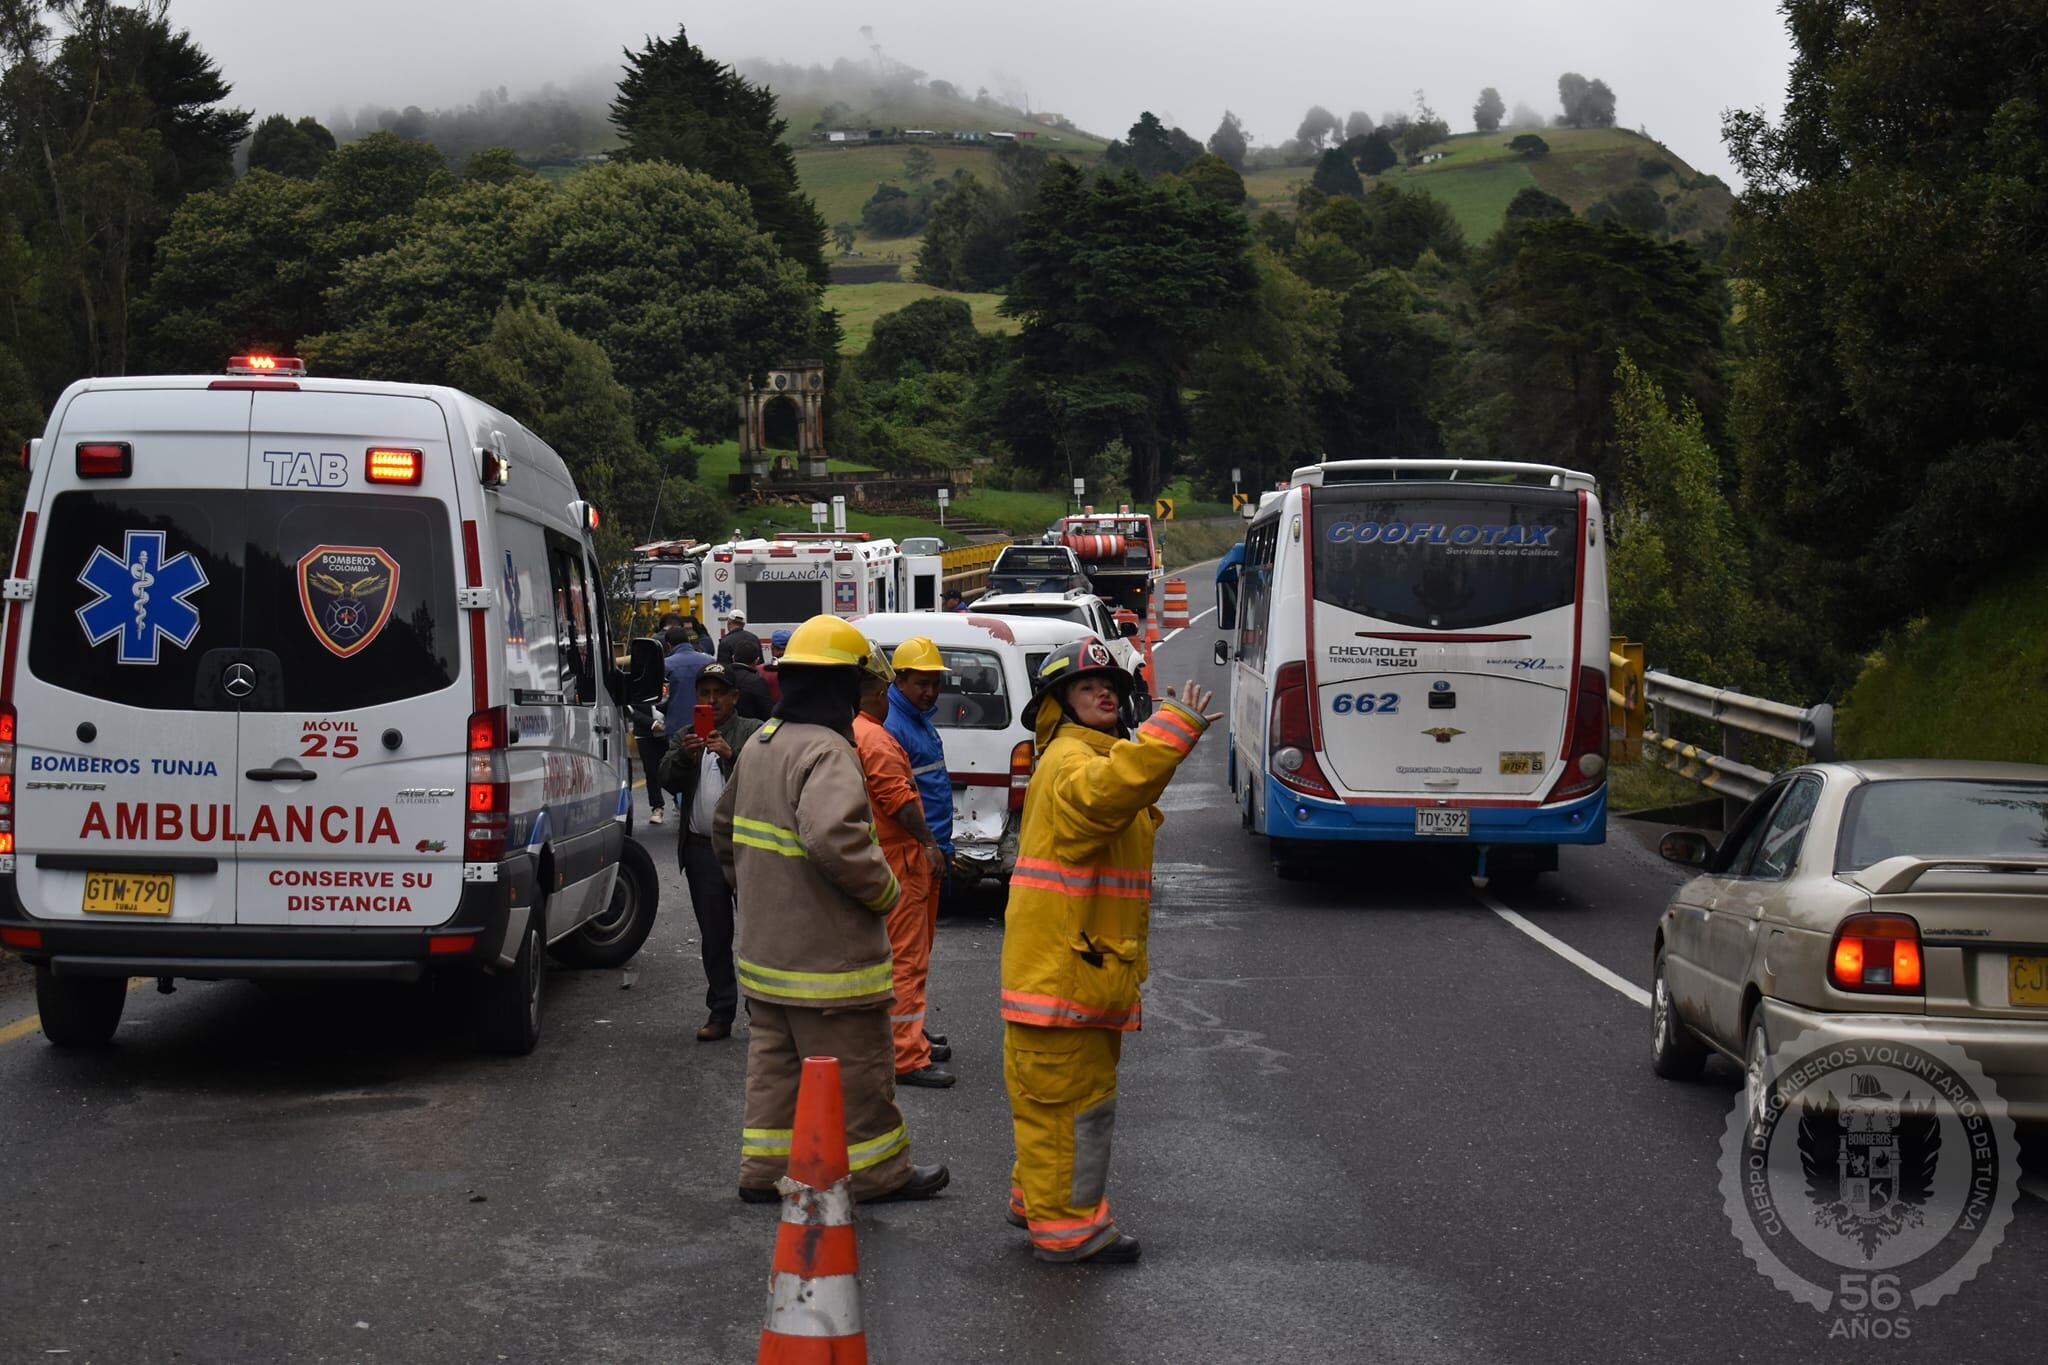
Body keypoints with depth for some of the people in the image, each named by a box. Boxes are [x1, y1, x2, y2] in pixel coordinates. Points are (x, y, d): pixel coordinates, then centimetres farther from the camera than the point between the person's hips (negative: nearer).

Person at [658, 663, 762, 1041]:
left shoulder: (753, 733, 3)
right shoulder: (686, 737, 17)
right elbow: (668, 781, 4)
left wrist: (732, 755, -26)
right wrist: (684, 756, -16)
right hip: (702, 850, 4)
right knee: (714, 936, 9)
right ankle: (720, 1013, 14)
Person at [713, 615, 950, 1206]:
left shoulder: (761, 743, 11)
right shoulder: (827, 752, -21)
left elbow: (726, 827, 23)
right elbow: (834, 839, -35)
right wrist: (883, 889, -20)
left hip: (767, 950, 9)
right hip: (825, 954, -9)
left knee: (775, 1062, 16)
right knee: (856, 1067, 3)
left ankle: (764, 1168, 20)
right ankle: (876, 1172, 13)